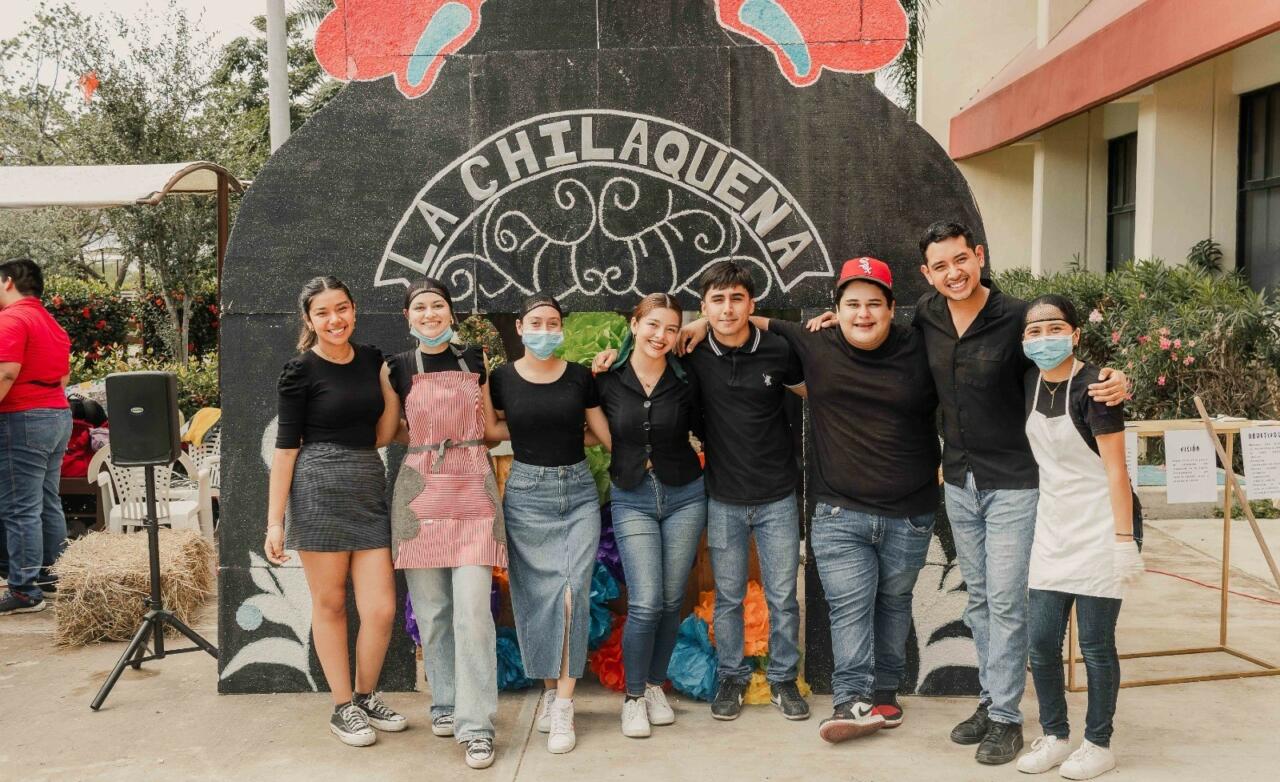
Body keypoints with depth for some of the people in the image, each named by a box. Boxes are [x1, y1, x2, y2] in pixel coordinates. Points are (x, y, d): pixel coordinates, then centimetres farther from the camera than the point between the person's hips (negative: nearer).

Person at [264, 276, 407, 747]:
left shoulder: (372, 360, 10)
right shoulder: (301, 371, -4)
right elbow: (286, 446, -6)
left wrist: (391, 384, 1)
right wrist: (275, 521, -8)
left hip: (370, 491, 4)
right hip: (319, 492, -4)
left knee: (382, 610, 2)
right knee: (330, 604, 7)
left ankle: (366, 697, 26)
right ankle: (343, 708, 22)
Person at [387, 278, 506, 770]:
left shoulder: (474, 360, 9)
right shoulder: (398, 368, 6)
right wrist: (426, 437, 4)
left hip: (473, 489, 0)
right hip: (421, 491, 1)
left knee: (472, 610, -9)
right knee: (431, 610, 4)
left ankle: (476, 725, -3)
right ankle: (445, 703, 21)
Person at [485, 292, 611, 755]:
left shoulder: (580, 376, 2)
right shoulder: (500, 378, 0)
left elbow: (605, 431, 8)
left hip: (579, 491, 1)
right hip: (527, 492, 0)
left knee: (573, 592, -8)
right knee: (539, 594, 2)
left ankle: (562, 706, -2)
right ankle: (550, 689, 21)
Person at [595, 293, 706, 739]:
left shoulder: (686, 381, -2)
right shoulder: (608, 380, -5)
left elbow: (704, 429, 9)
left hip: (684, 496, 2)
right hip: (631, 499, -1)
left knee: (672, 600, 7)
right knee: (646, 604, -9)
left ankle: (655, 686, 27)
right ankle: (633, 697, 11)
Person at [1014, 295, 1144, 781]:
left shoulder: (1092, 386, -14)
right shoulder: (1031, 382, 2)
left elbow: (1115, 470, -15)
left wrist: (1124, 540, -17)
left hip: (1100, 526, -6)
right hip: (1054, 526, 6)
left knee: (1095, 643, 2)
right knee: (1041, 640, 6)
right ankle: (1054, 737, 23)